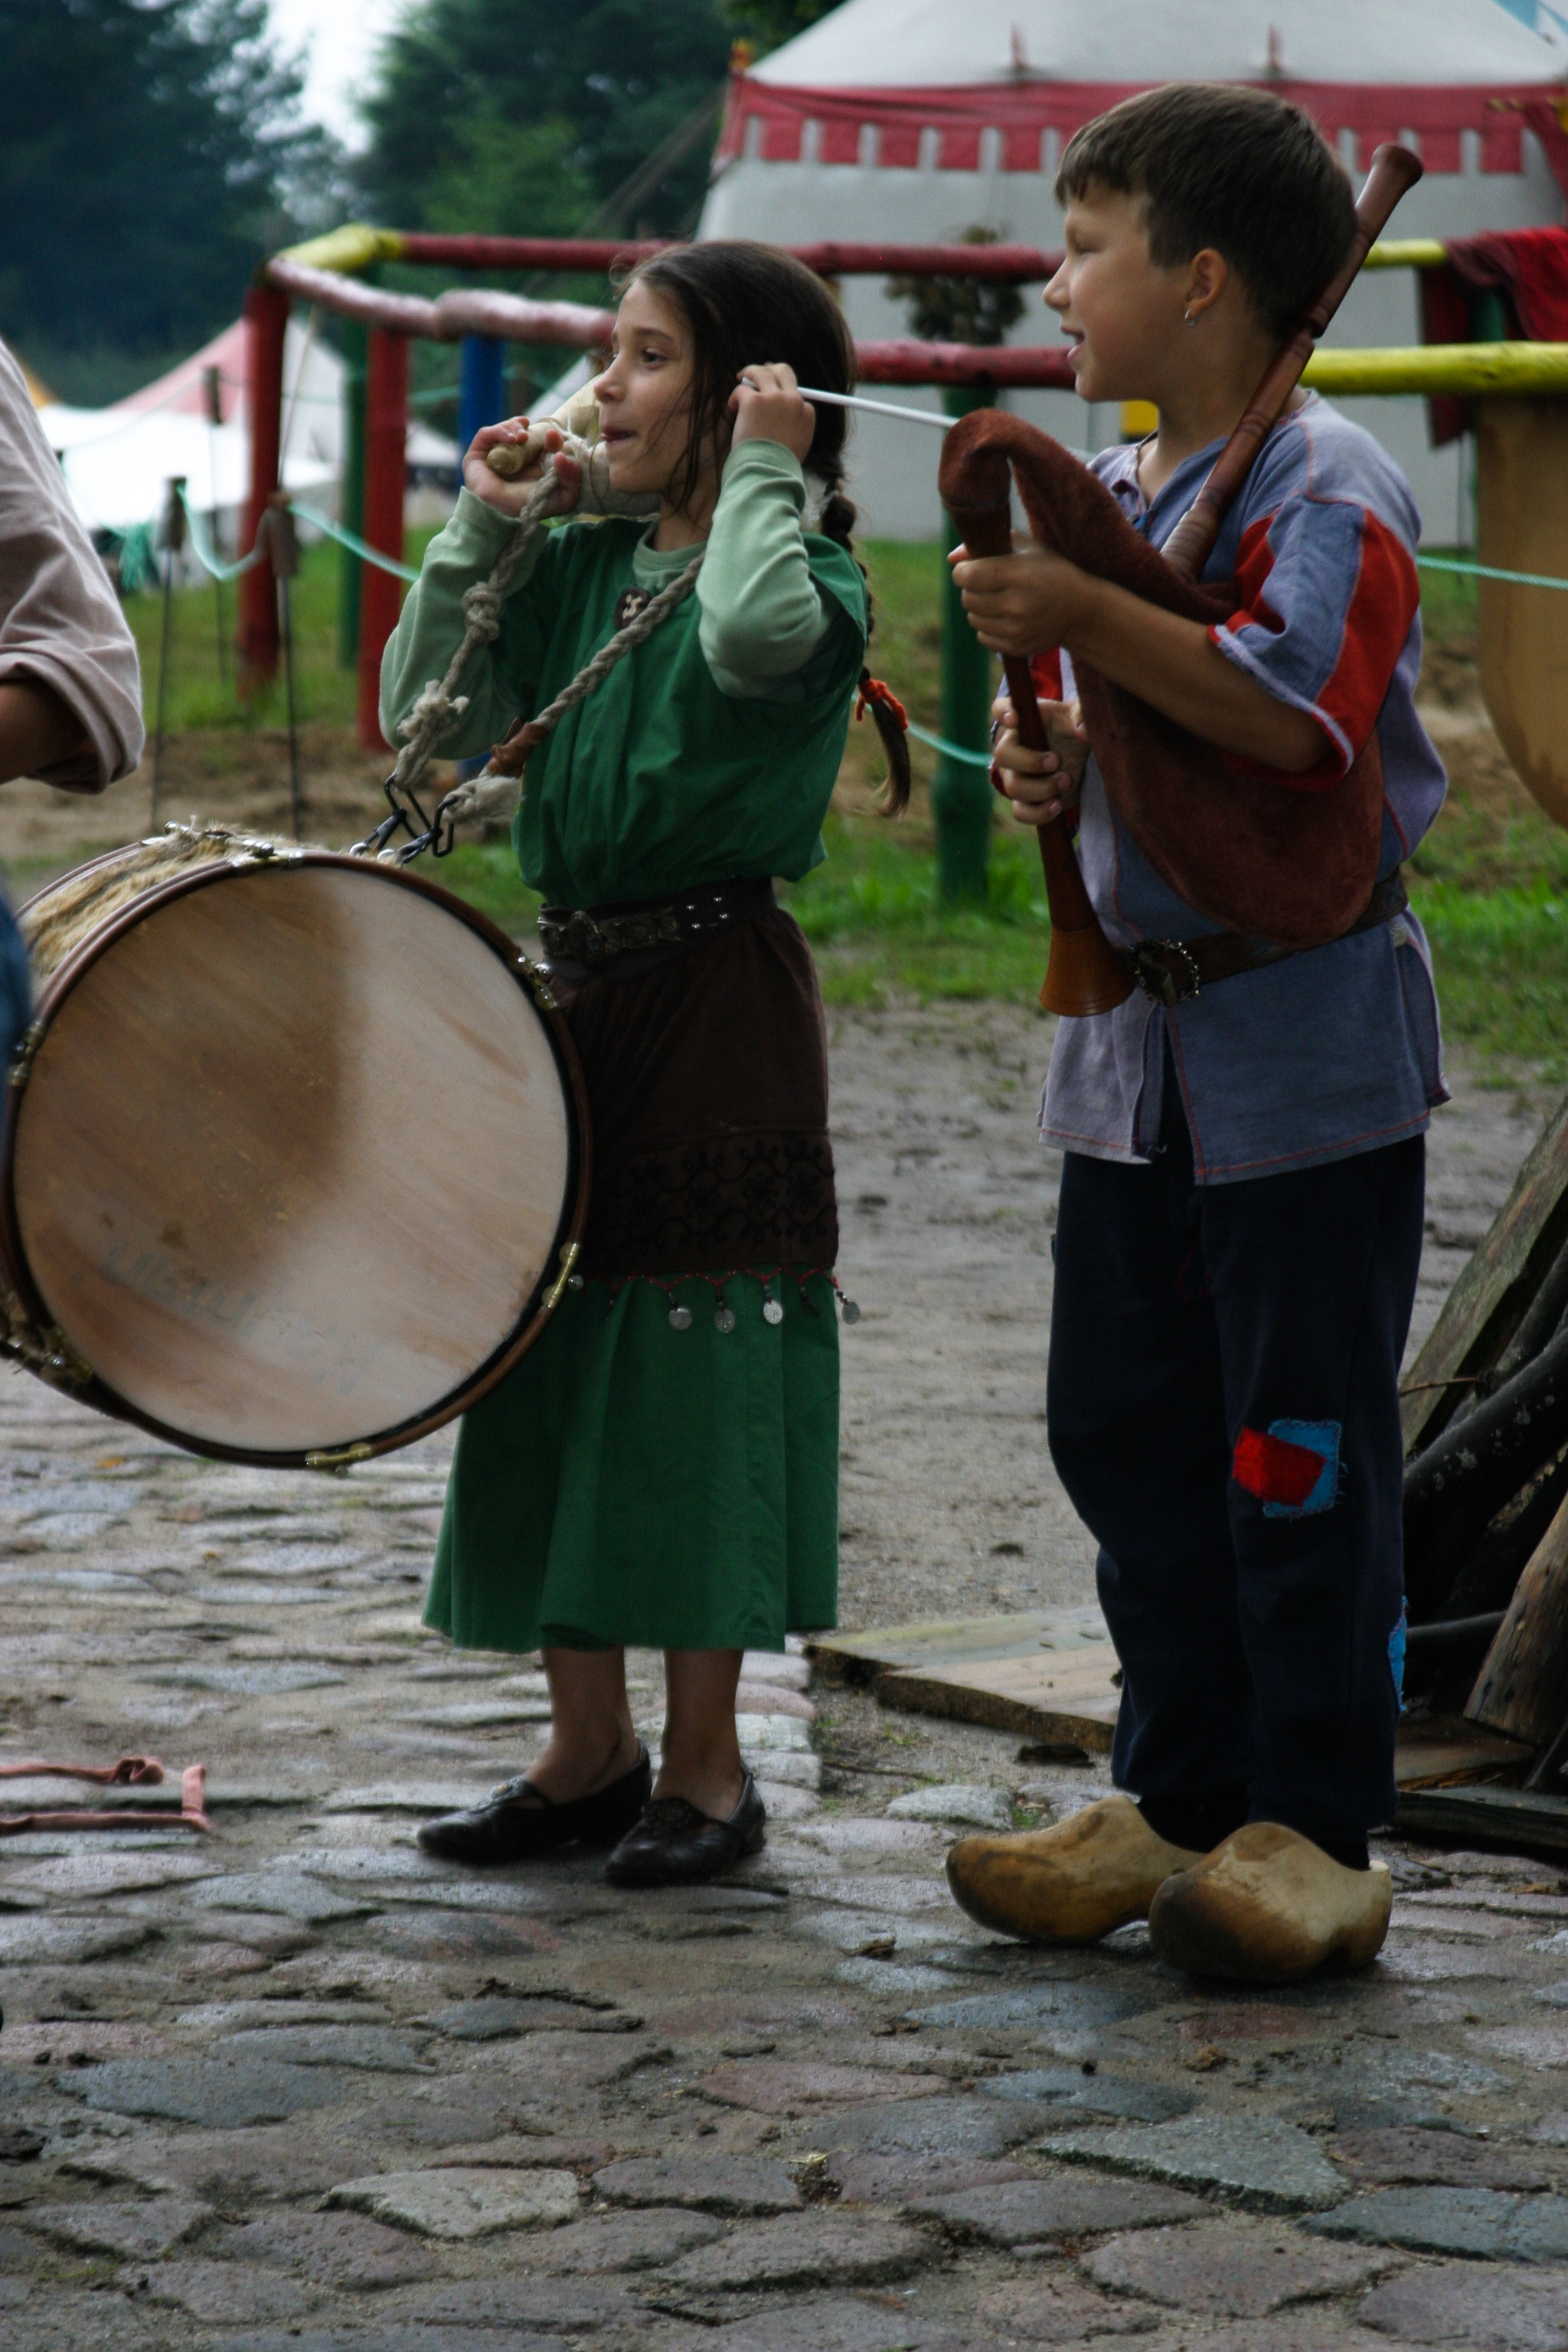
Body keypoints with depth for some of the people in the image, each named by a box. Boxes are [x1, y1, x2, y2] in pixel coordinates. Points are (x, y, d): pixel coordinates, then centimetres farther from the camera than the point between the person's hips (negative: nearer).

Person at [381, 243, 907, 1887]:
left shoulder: (805, 568, -8)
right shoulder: (579, 568, 11)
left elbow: (752, 638, -32)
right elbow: (426, 726, 9)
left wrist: (763, 466, -18)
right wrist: (481, 532, 3)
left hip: (720, 1004, -7)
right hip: (578, 984, 7)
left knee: (701, 1360, -3)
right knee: (558, 1351, 10)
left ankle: (705, 1765, 8)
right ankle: (588, 1749, 21)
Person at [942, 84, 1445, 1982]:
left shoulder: (1323, 490, -14)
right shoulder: (1114, 493, 12)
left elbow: (1288, 706, -28)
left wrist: (1083, 621, -31)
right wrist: (1053, 761, 2)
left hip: (1306, 1055, -9)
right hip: (1135, 1041, 9)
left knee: (1299, 1453, -2)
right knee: (1121, 1429, 12)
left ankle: (1315, 1832, 8)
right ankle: (1179, 1799, 23)